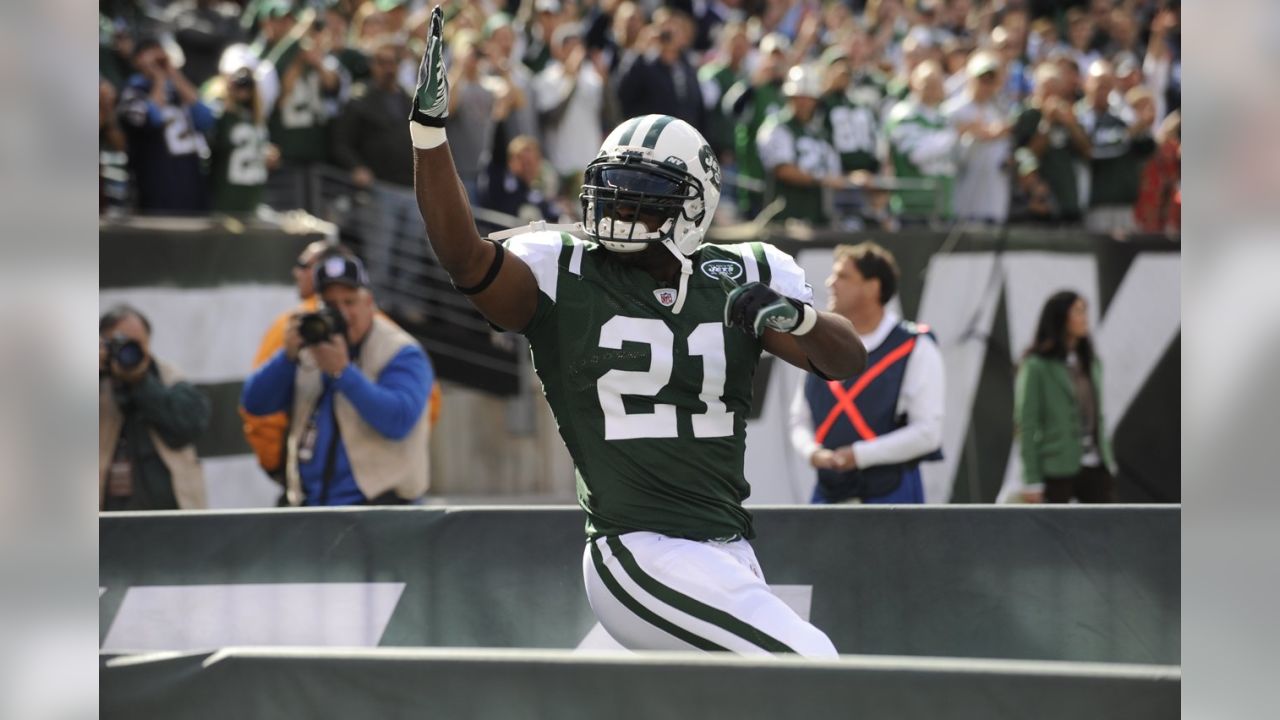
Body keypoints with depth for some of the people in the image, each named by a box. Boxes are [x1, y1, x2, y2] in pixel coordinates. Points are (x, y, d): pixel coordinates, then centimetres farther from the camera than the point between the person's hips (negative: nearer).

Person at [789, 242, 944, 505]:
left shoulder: (915, 348, -4)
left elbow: (927, 431, -10)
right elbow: (800, 420, 18)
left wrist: (858, 455, -14)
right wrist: (813, 452, -5)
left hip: (890, 493, -5)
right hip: (829, 491, 5)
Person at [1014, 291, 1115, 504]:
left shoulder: (1089, 363, 13)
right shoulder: (1038, 366, -7)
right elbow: (1027, 425, -9)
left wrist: (1107, 462, 13)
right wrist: (1031, 481, -12)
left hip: (1093, 468, 6)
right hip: (1057, 470, -6)